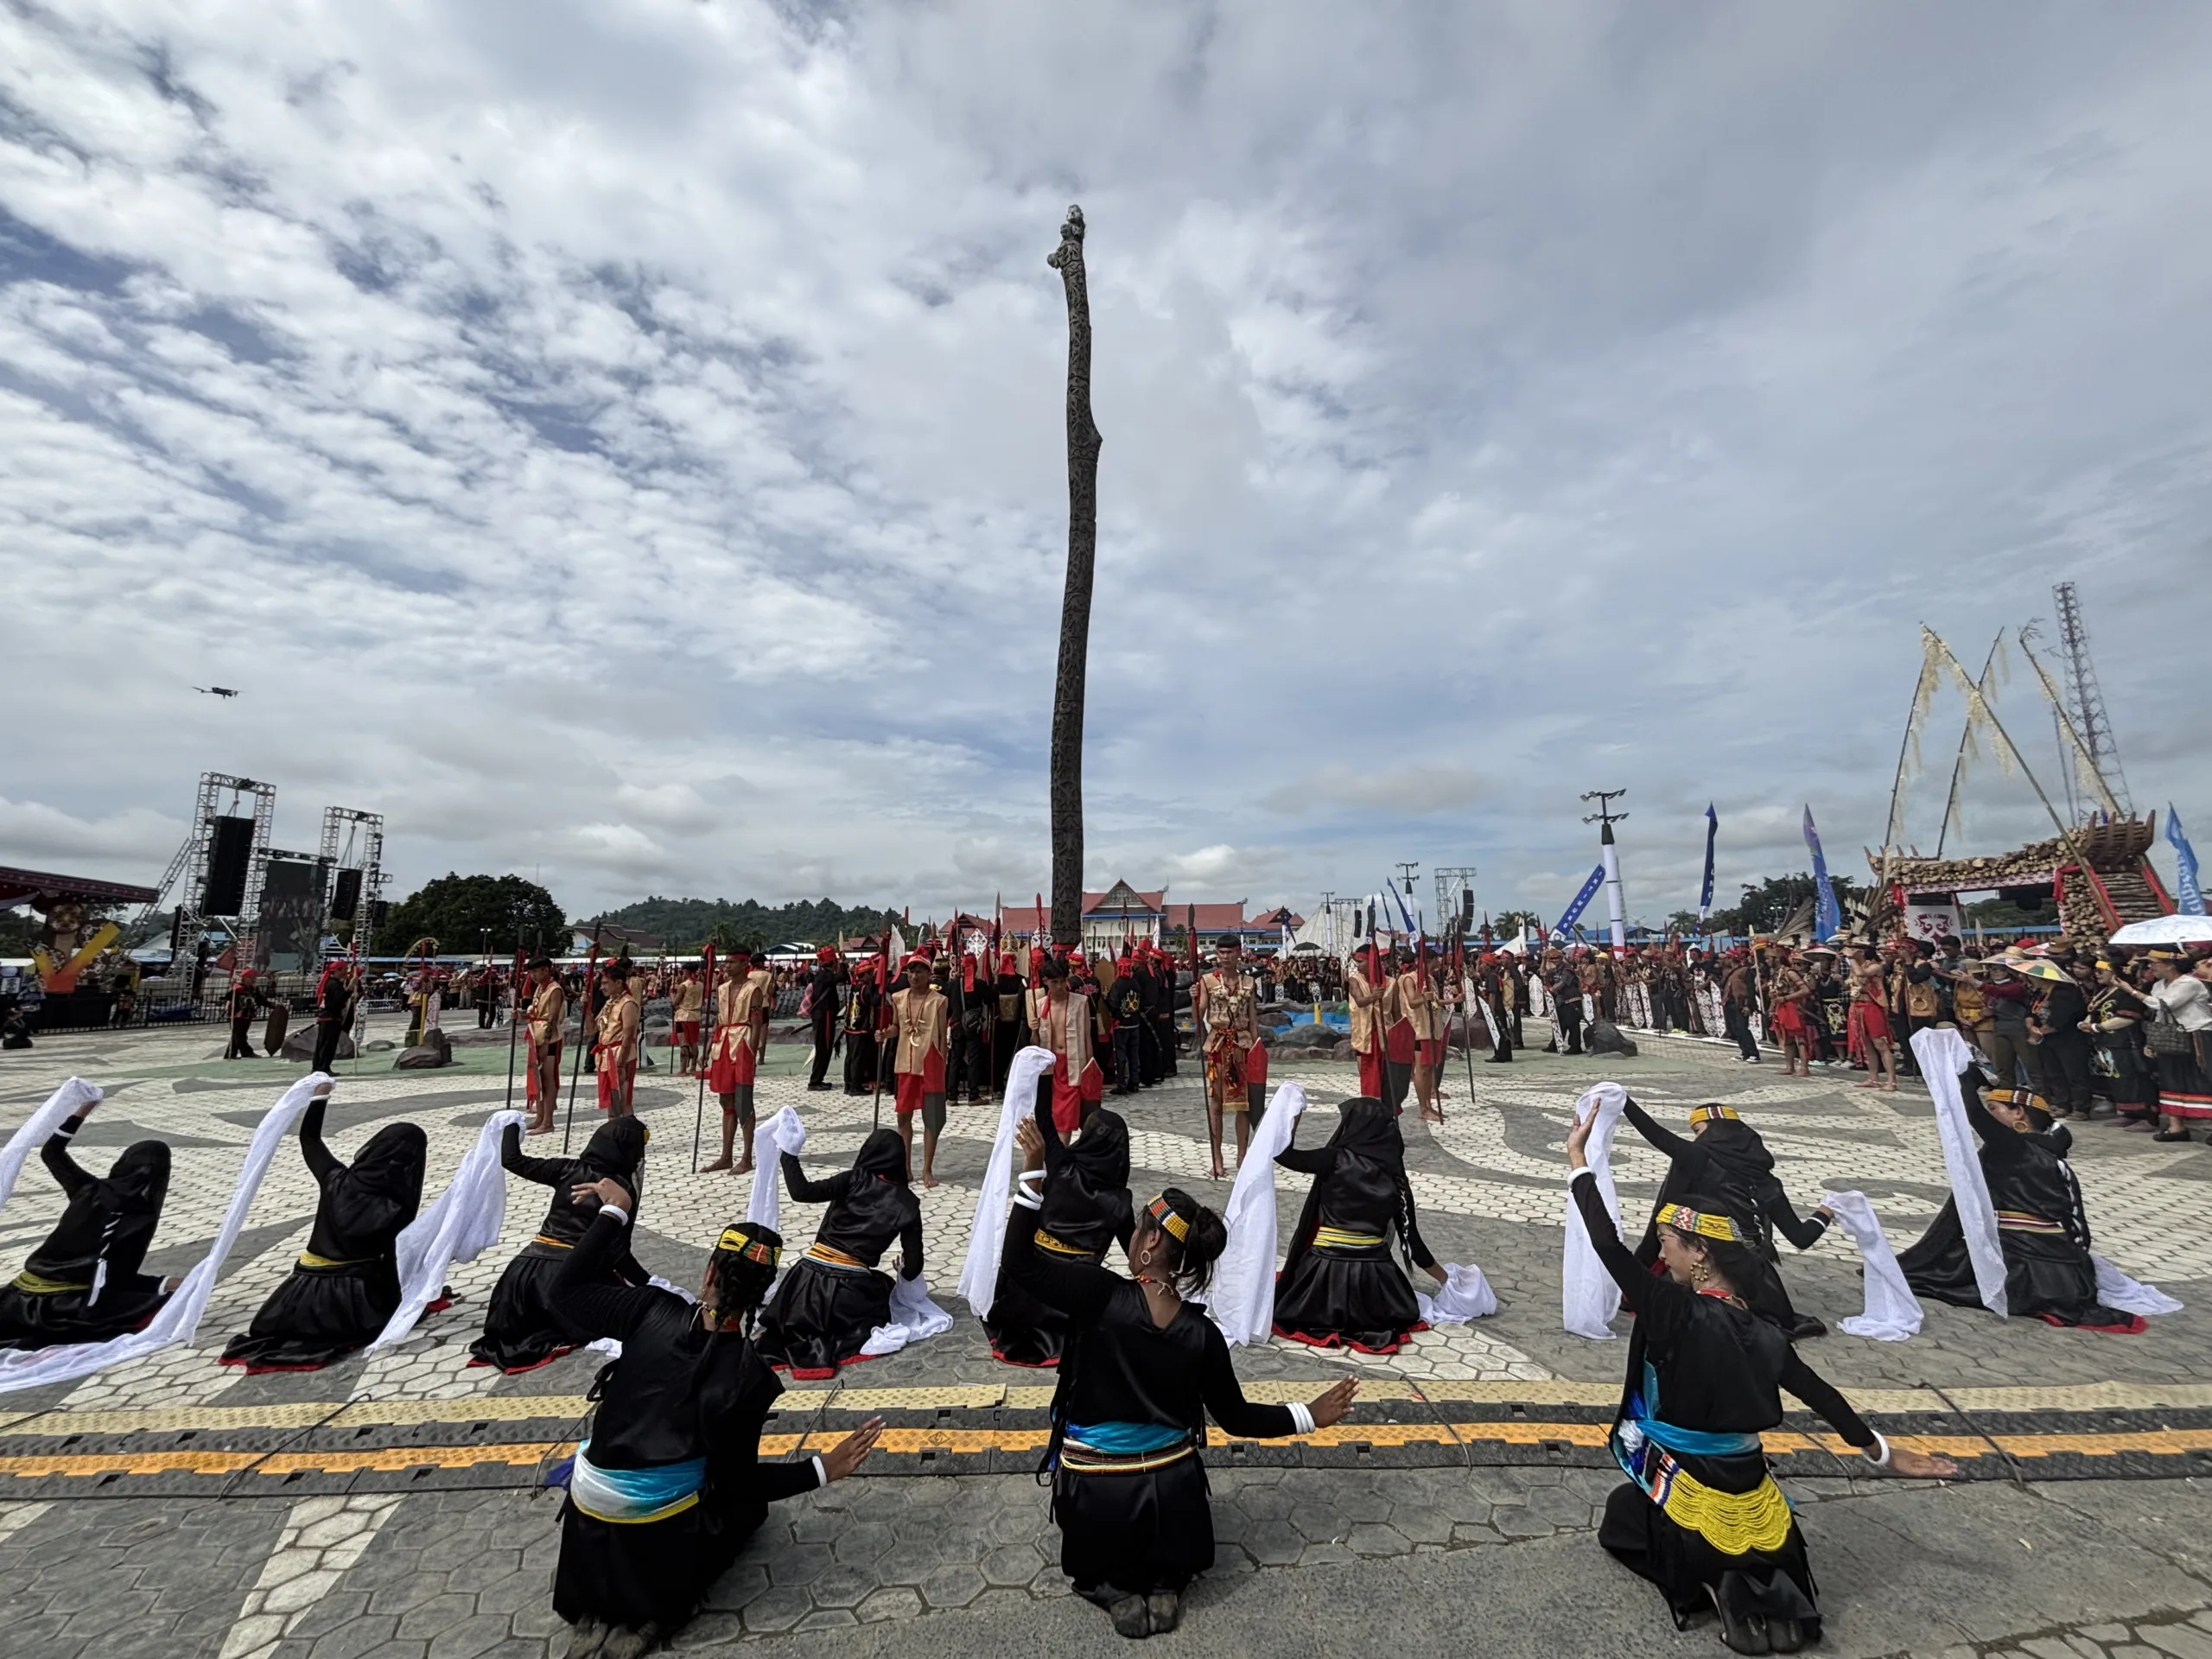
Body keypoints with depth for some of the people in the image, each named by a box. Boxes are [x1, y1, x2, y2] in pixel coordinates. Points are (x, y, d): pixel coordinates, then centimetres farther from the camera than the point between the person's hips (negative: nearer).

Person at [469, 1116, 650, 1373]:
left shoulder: (568, 1169, 3)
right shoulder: (623, 1191, -8)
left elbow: (512, 1160, 12)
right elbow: (618, 1254, -11)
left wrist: (512, 1125, 29)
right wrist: (650, 1284, -2)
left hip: (529, 1266, 6)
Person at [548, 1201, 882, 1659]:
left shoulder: (656, 1312, -20)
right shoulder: (750, 1377, -22)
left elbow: (567, 1291, -6)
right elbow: (739, 1482, -11)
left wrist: (613, 1211, -5)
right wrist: (822, 1470, -5)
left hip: (590, 1516, 3)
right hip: (660, 1532, -3)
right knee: (749, 1504, 26)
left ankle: (596, 1615, 14)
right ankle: (652, 1616, 8)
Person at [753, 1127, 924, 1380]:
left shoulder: (855, 1180, -4)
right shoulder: (907, 1204, -1)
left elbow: (802, 1192, -16)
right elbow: (913, 1268, 1)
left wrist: (788, 1151, -5)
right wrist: (903, 1269, 24)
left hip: (810, 1276, 2)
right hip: (850, 1288, -2)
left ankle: (808, 1342, -2)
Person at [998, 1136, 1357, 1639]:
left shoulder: (1103, 1295, -23)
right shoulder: (1203, 1334, -12)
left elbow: (1017, 1264, -22)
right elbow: (1237, 1417, 0)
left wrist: (1034, 1172, -27)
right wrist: (1308, 1417, 14)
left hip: (1096, 1499, -1)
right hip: (1171, 1496, 2)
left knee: (1090, 1566, 35)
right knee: (1178, 1558, 38)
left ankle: (1115, 1588, 4)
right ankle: (1164, 1583, 7)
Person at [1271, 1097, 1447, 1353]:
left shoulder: (1336, 1160, -13)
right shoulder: (1395, 1178, -2)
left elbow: (1283, 1155, -9)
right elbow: (1411, 1238, 4)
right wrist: (1447, 1280, 19)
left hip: (1326, 1273, -2)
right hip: (1372, 1276, 2)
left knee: (1284, 1303, 25)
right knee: (1401, 1309, 33)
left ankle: (1331, 1314, 6)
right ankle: (1361, 1315, 9)